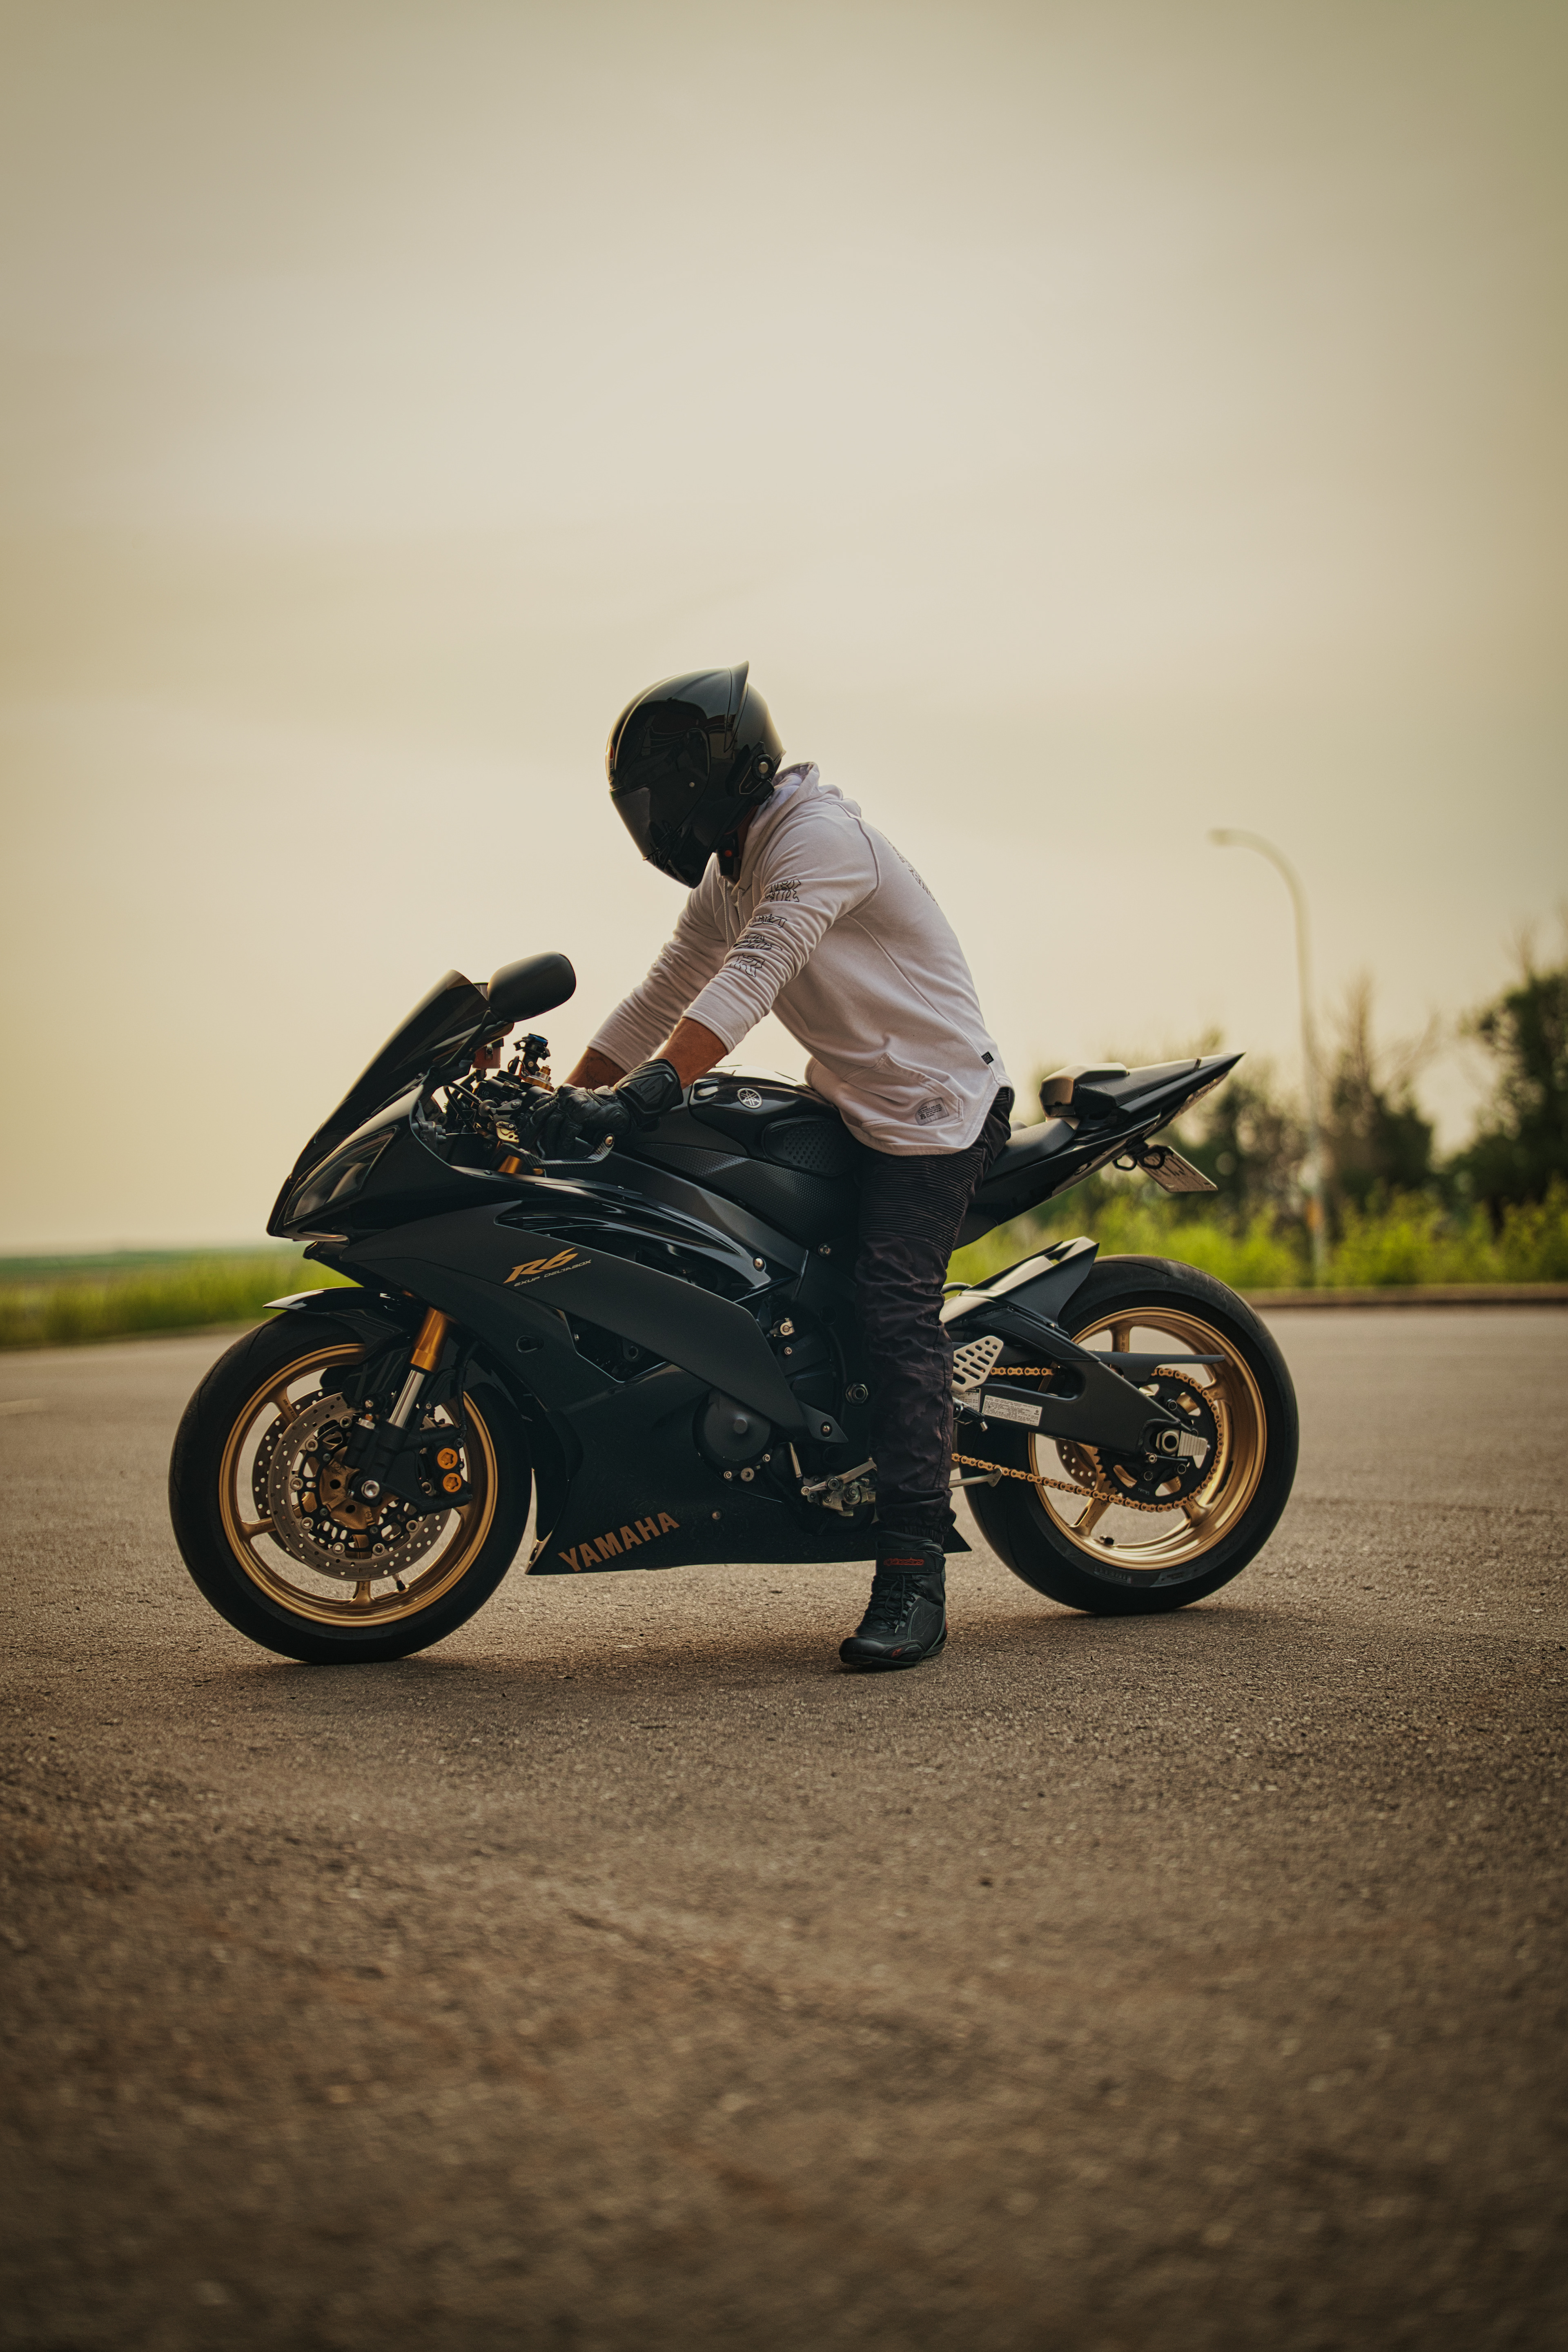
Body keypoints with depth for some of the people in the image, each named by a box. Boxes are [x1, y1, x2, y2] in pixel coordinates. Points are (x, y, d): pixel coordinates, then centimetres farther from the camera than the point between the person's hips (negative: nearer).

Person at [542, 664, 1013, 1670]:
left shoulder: (820, 836, -18)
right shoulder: (730, 872, 14)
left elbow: (752, 978, -32)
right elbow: (664, 996, 16)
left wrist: (642, 1094, -41)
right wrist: (566, 1100, 7)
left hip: (933, 1102, -10)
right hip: (847, 1102, 10)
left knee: (895, 1313, -20)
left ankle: (914, 1581, -25)